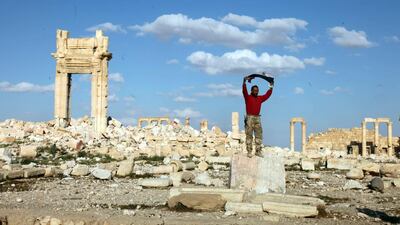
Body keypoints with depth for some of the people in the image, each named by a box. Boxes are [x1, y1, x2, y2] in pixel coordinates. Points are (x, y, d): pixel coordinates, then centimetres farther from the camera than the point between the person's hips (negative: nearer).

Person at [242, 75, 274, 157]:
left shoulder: (260, 98, 15)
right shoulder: (248, 97, 2)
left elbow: (267, 95, 17)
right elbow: (244, 91, -13)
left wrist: (271, 87, 12)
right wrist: (244, 81, -24)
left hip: (257, 118, 5)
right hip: (249, 118, -5)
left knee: (259, 135, 2)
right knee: (249, 136, -5)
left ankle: (258, 151, 6)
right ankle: (249, 152, -5)